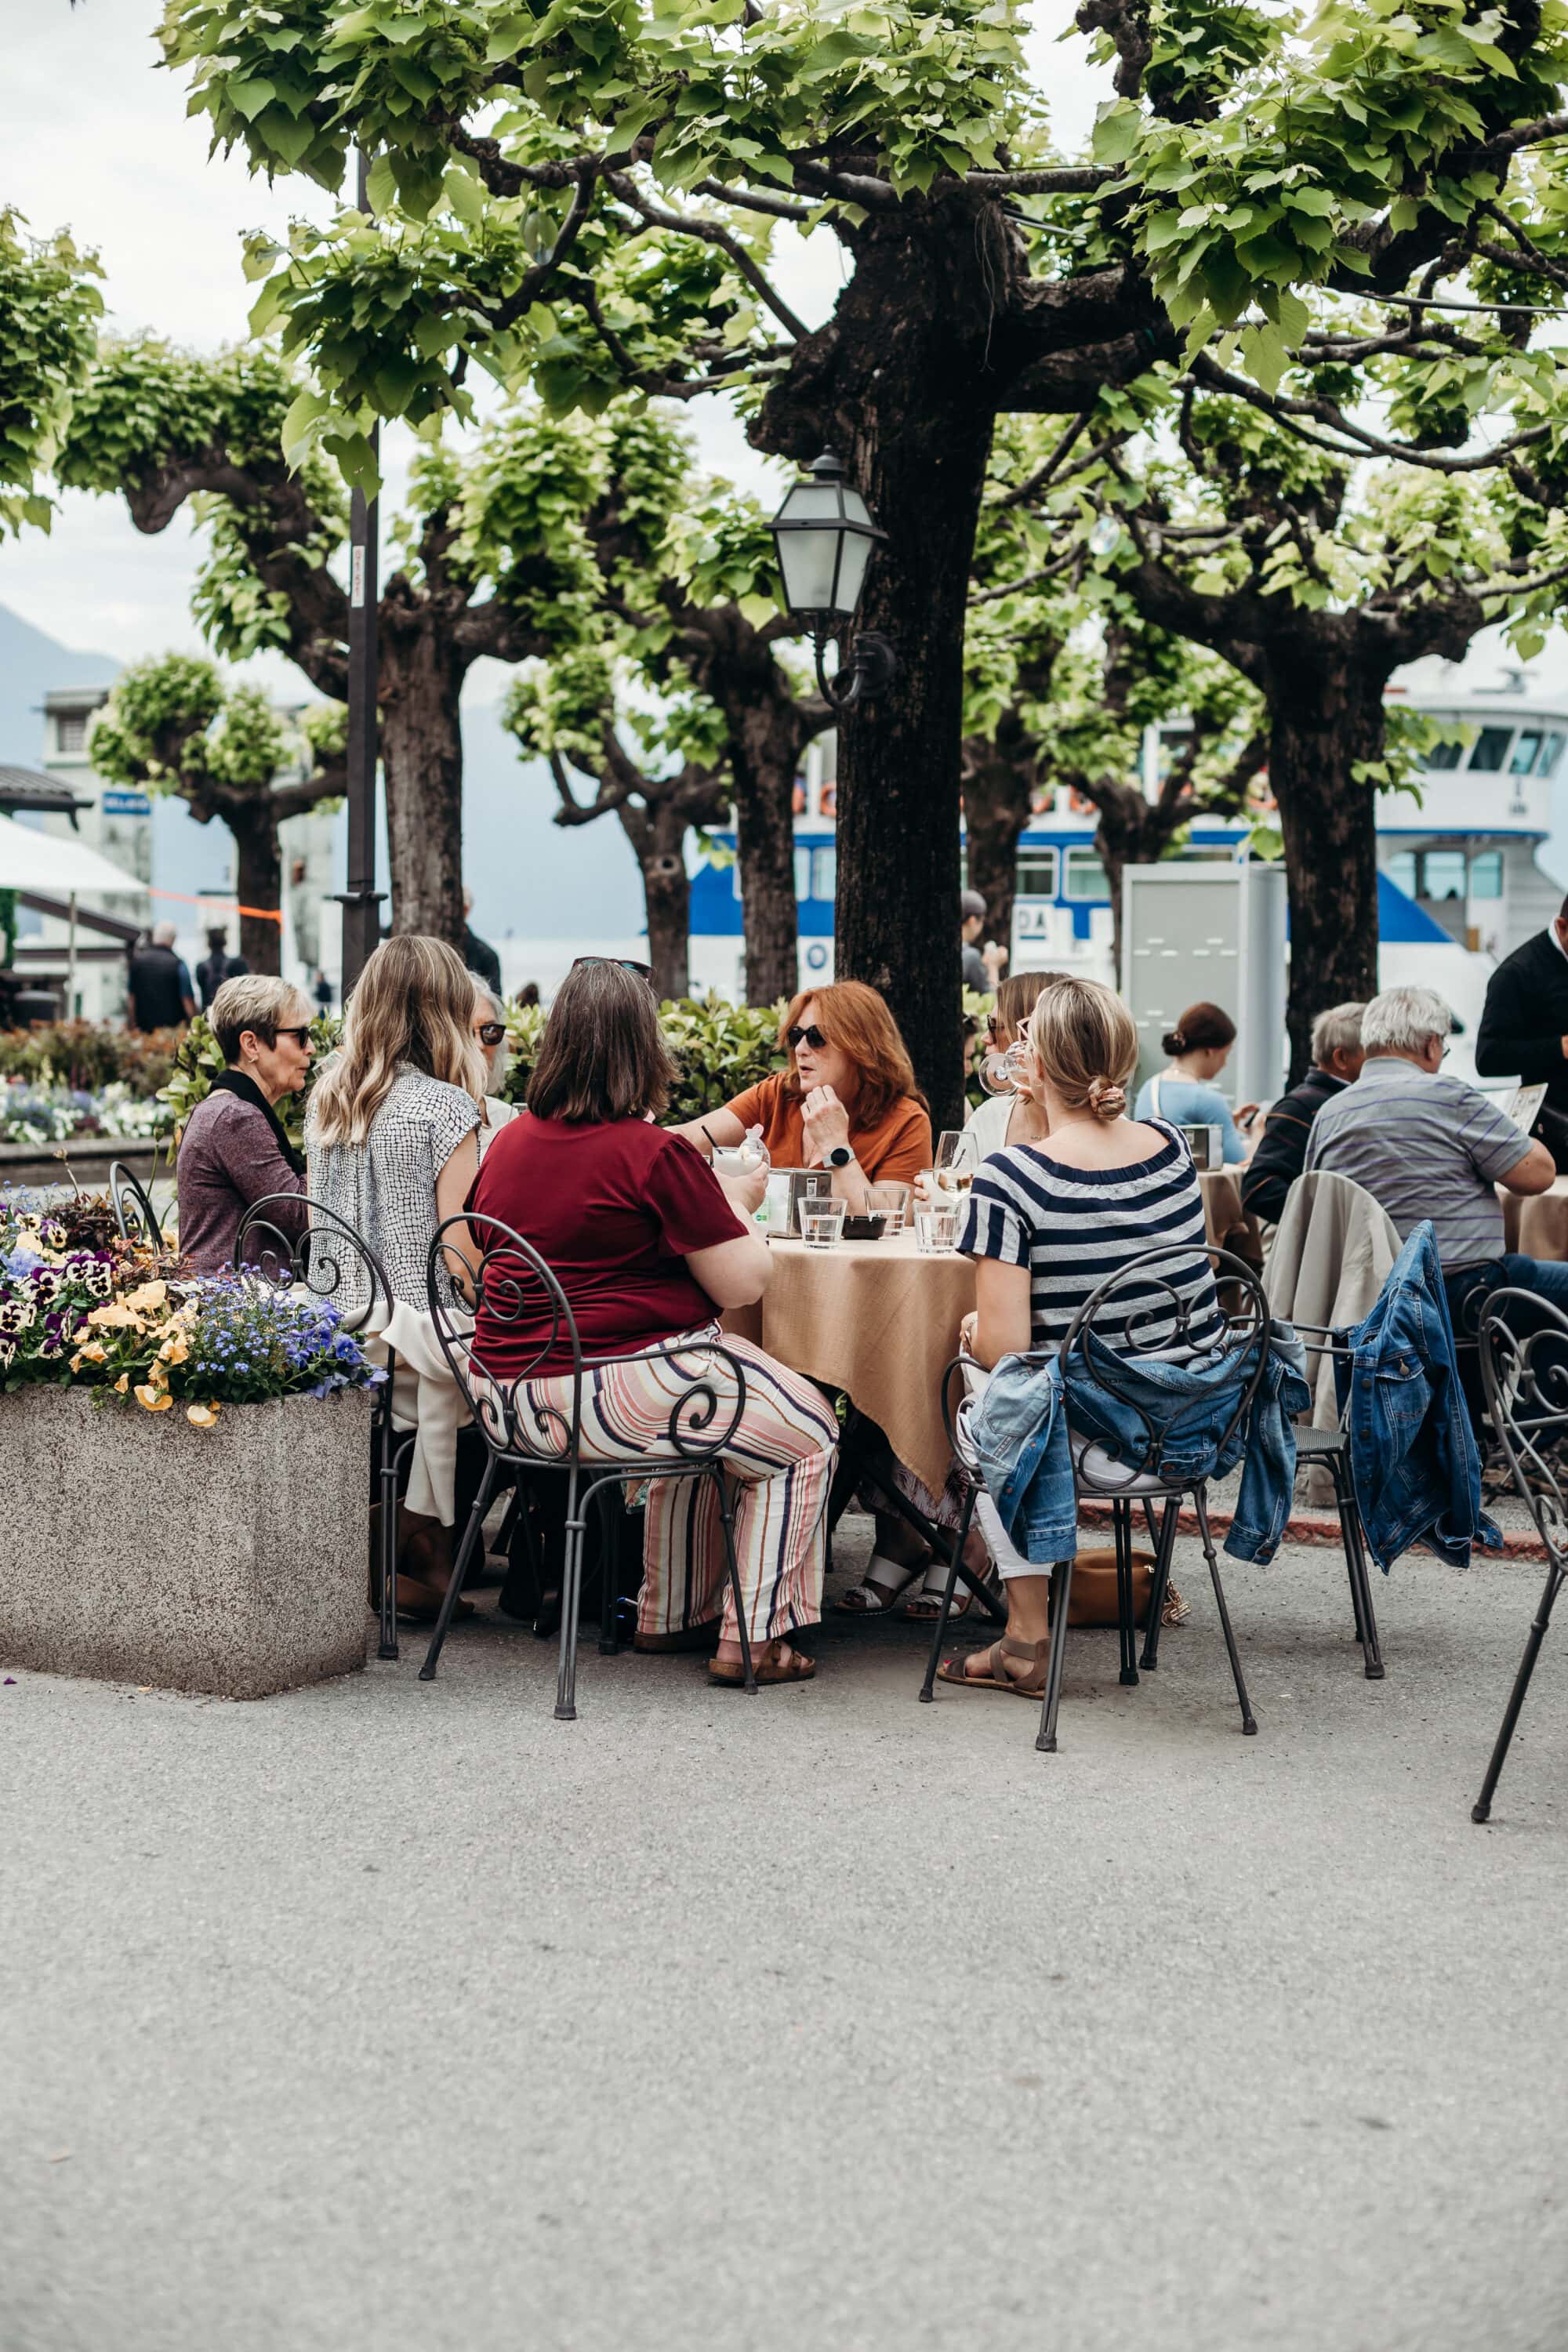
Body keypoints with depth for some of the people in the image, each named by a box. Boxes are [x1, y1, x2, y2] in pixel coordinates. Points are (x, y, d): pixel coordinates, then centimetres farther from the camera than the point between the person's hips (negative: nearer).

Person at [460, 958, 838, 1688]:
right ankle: (754, 1638, 10)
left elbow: (479, 1260, 23)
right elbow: (743, 1283, -13)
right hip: (611, 1395, -8)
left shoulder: (509, 1143, 6)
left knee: (702, 1421, 34)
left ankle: (671, 1615, 36)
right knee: (807, 1435, 12)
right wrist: (736, 1204, 8)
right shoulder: (656, 1154, -16)